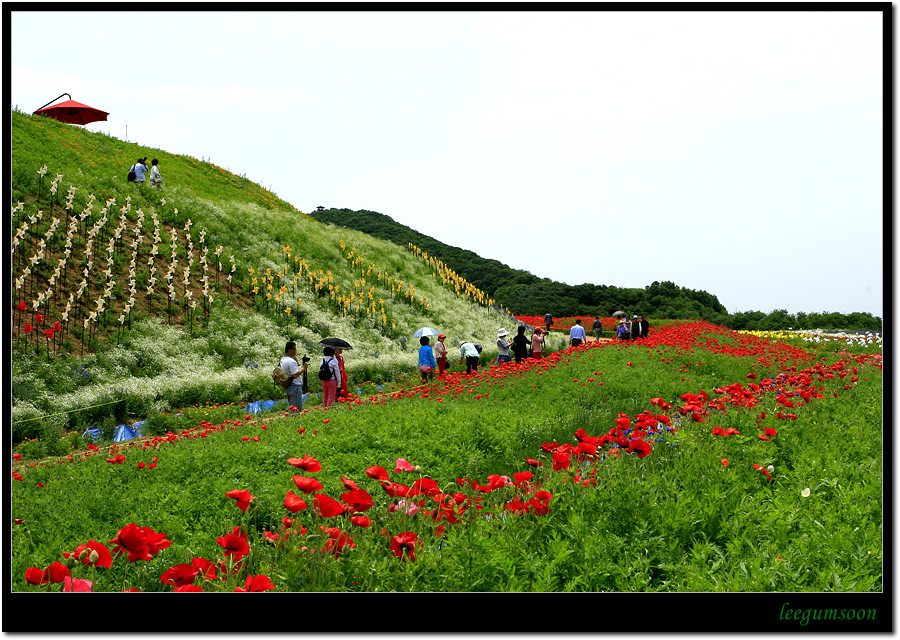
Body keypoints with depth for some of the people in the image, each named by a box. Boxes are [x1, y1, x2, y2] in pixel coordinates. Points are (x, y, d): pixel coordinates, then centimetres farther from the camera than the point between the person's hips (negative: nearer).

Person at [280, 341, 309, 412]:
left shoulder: (283, 359, 12)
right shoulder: (291, 361, -19)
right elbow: (295, 374, -24)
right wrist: (303, 367, -12)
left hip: (287, 387, 10)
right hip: (295, 387, -10)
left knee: (292, 406, 18)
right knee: (297, 408, -5)